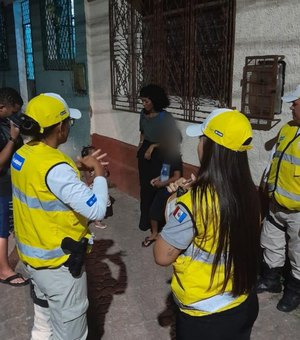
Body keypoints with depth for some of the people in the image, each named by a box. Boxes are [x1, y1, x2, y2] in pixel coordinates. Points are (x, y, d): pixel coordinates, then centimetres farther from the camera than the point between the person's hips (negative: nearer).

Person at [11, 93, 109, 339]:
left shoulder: (22, 155, -2)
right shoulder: (55, 166, -29)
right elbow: (97, 210, -30)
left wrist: (78, 166, 6)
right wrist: (99, 173, -14)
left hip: (33, 256, 9)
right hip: (59, 263, -9)